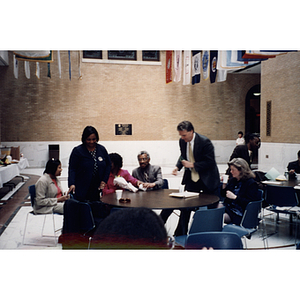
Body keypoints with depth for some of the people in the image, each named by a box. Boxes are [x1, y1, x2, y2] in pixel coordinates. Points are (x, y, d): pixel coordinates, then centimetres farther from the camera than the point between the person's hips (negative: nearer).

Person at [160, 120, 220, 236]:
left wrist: (192, 165, -23)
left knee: (211, 209, 6)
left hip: (207, 179, -5)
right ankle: (180, 235, 19)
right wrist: (178, 167, -6)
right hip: (191, 178, 5)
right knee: (185, 206, 7)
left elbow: (210, 162, -20)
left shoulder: (205, 142, -21)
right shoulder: (182, 141, -3)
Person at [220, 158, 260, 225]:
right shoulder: (232, 180, 14)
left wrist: (235, 197, -22)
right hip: (227, 206, 8)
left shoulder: (251, 183, -8)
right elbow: (223, 194, 25)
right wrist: (224, 184, 5)